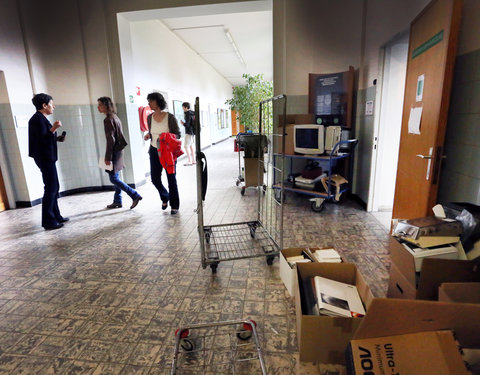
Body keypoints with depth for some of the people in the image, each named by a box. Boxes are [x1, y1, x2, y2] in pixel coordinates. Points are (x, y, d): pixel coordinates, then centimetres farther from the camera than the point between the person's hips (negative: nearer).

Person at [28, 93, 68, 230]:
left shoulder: (40, 118, 16)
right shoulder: (38, 119, -14)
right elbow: (42, 140, -20)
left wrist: (57, 138, 10)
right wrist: (53, 129, -28)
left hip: (47, 158, 10)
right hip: (45, 158, -10)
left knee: (54, 188, 14)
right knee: (50, 189, -6)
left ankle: (56, 216, 22)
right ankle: (48, 222, 0)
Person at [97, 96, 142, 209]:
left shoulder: (108, 120, -15)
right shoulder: (115, 117, 13)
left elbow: (110, 140, -20)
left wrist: (108, 157, -18)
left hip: (114, 151, -10)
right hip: (118, 150, 10)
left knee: (114, 178, -4)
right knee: (115, 177, 14)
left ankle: (135, 196, -4)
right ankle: (117, 201, 22)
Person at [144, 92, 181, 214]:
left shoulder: (170, 117, -9)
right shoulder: (149, 118, 4)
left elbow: (177, 134, -5)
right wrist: (148, 135, -4)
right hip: (154, 151, 4)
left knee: (171, 179, 1)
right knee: (155, 179, 5)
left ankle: (174, 205, 16)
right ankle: (165, 197, 35)